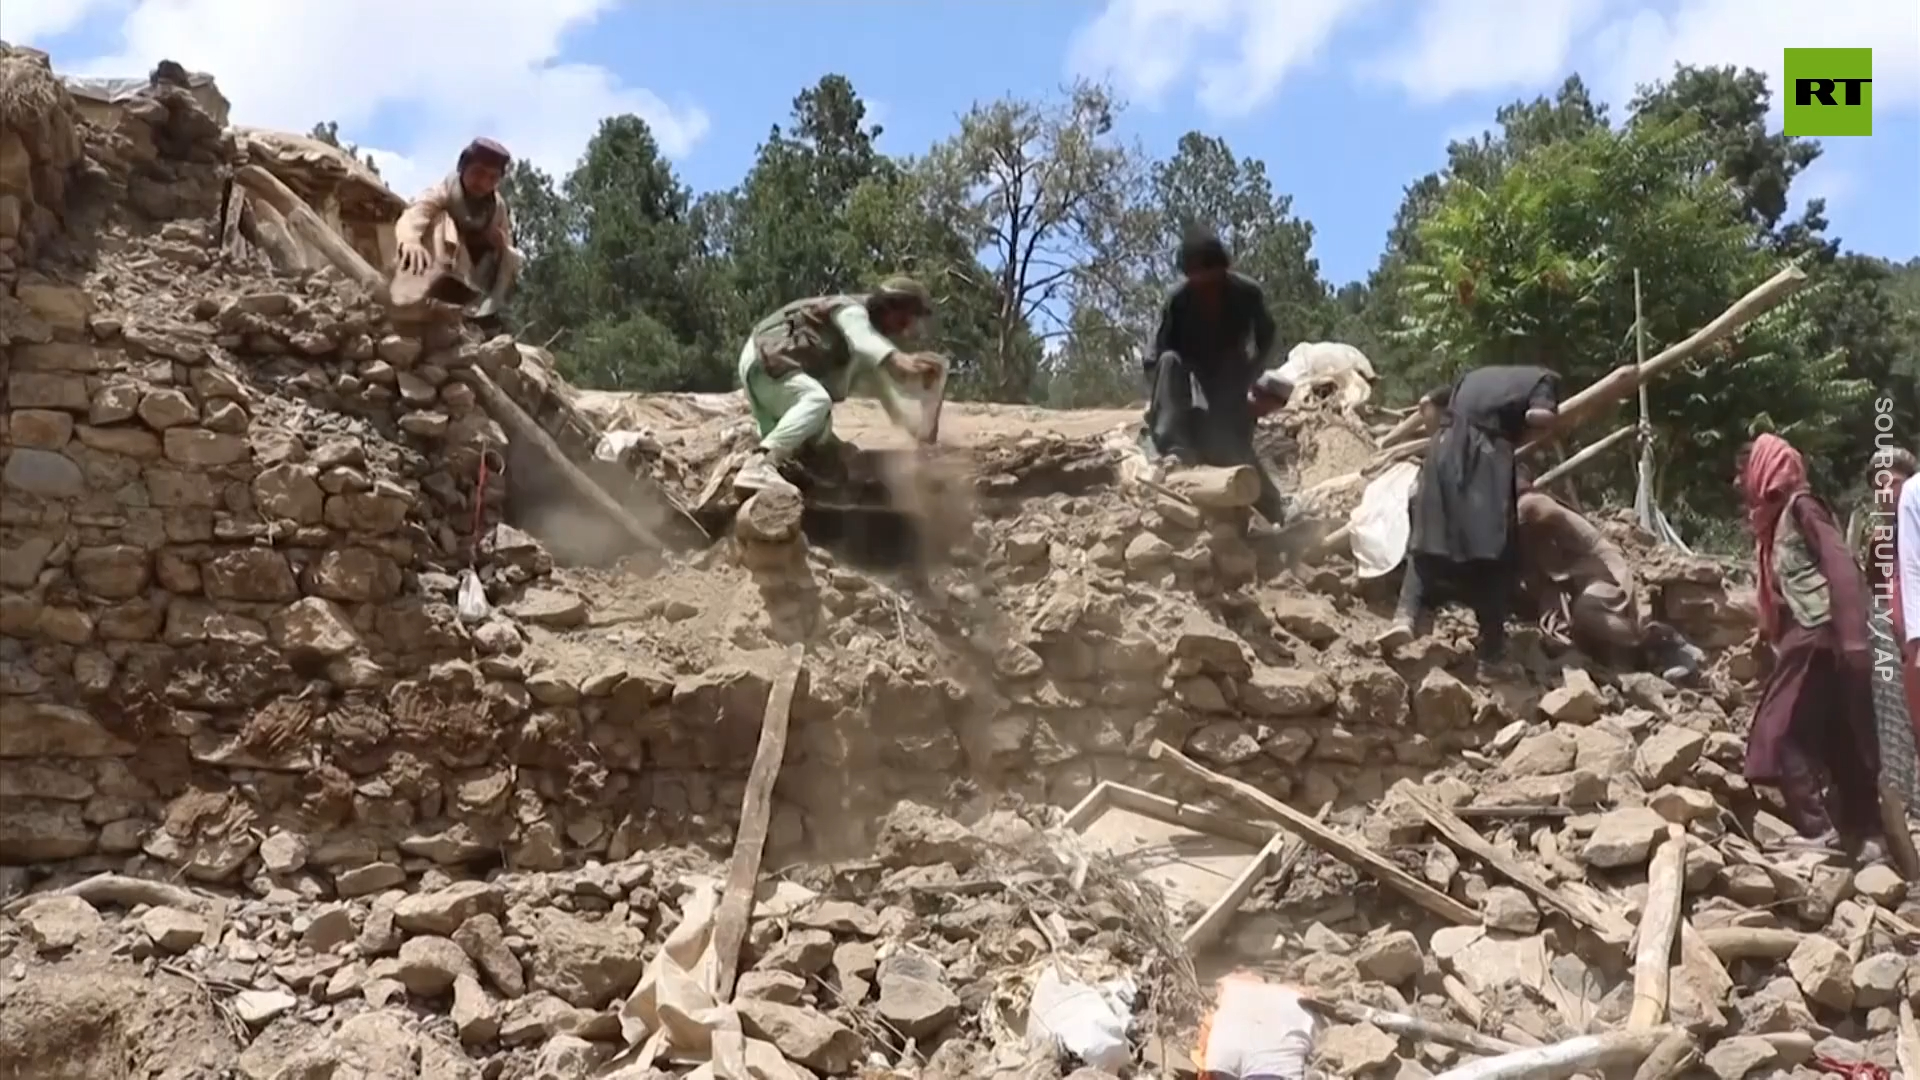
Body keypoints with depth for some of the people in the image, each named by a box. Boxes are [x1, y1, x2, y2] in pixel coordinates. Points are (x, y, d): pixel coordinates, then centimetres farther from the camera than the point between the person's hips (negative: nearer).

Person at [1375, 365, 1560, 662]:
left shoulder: (1476, 375, 31)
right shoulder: (1543, 379, 17)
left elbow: (1427, 403, 25)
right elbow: (1539, 416, -3)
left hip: (1446, 447, 4)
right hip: (1487, 452, -4)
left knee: (1430, 542, 8)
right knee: (1492, 550, 3)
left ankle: (1406, 618, -12)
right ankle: (1492, 646, 4)